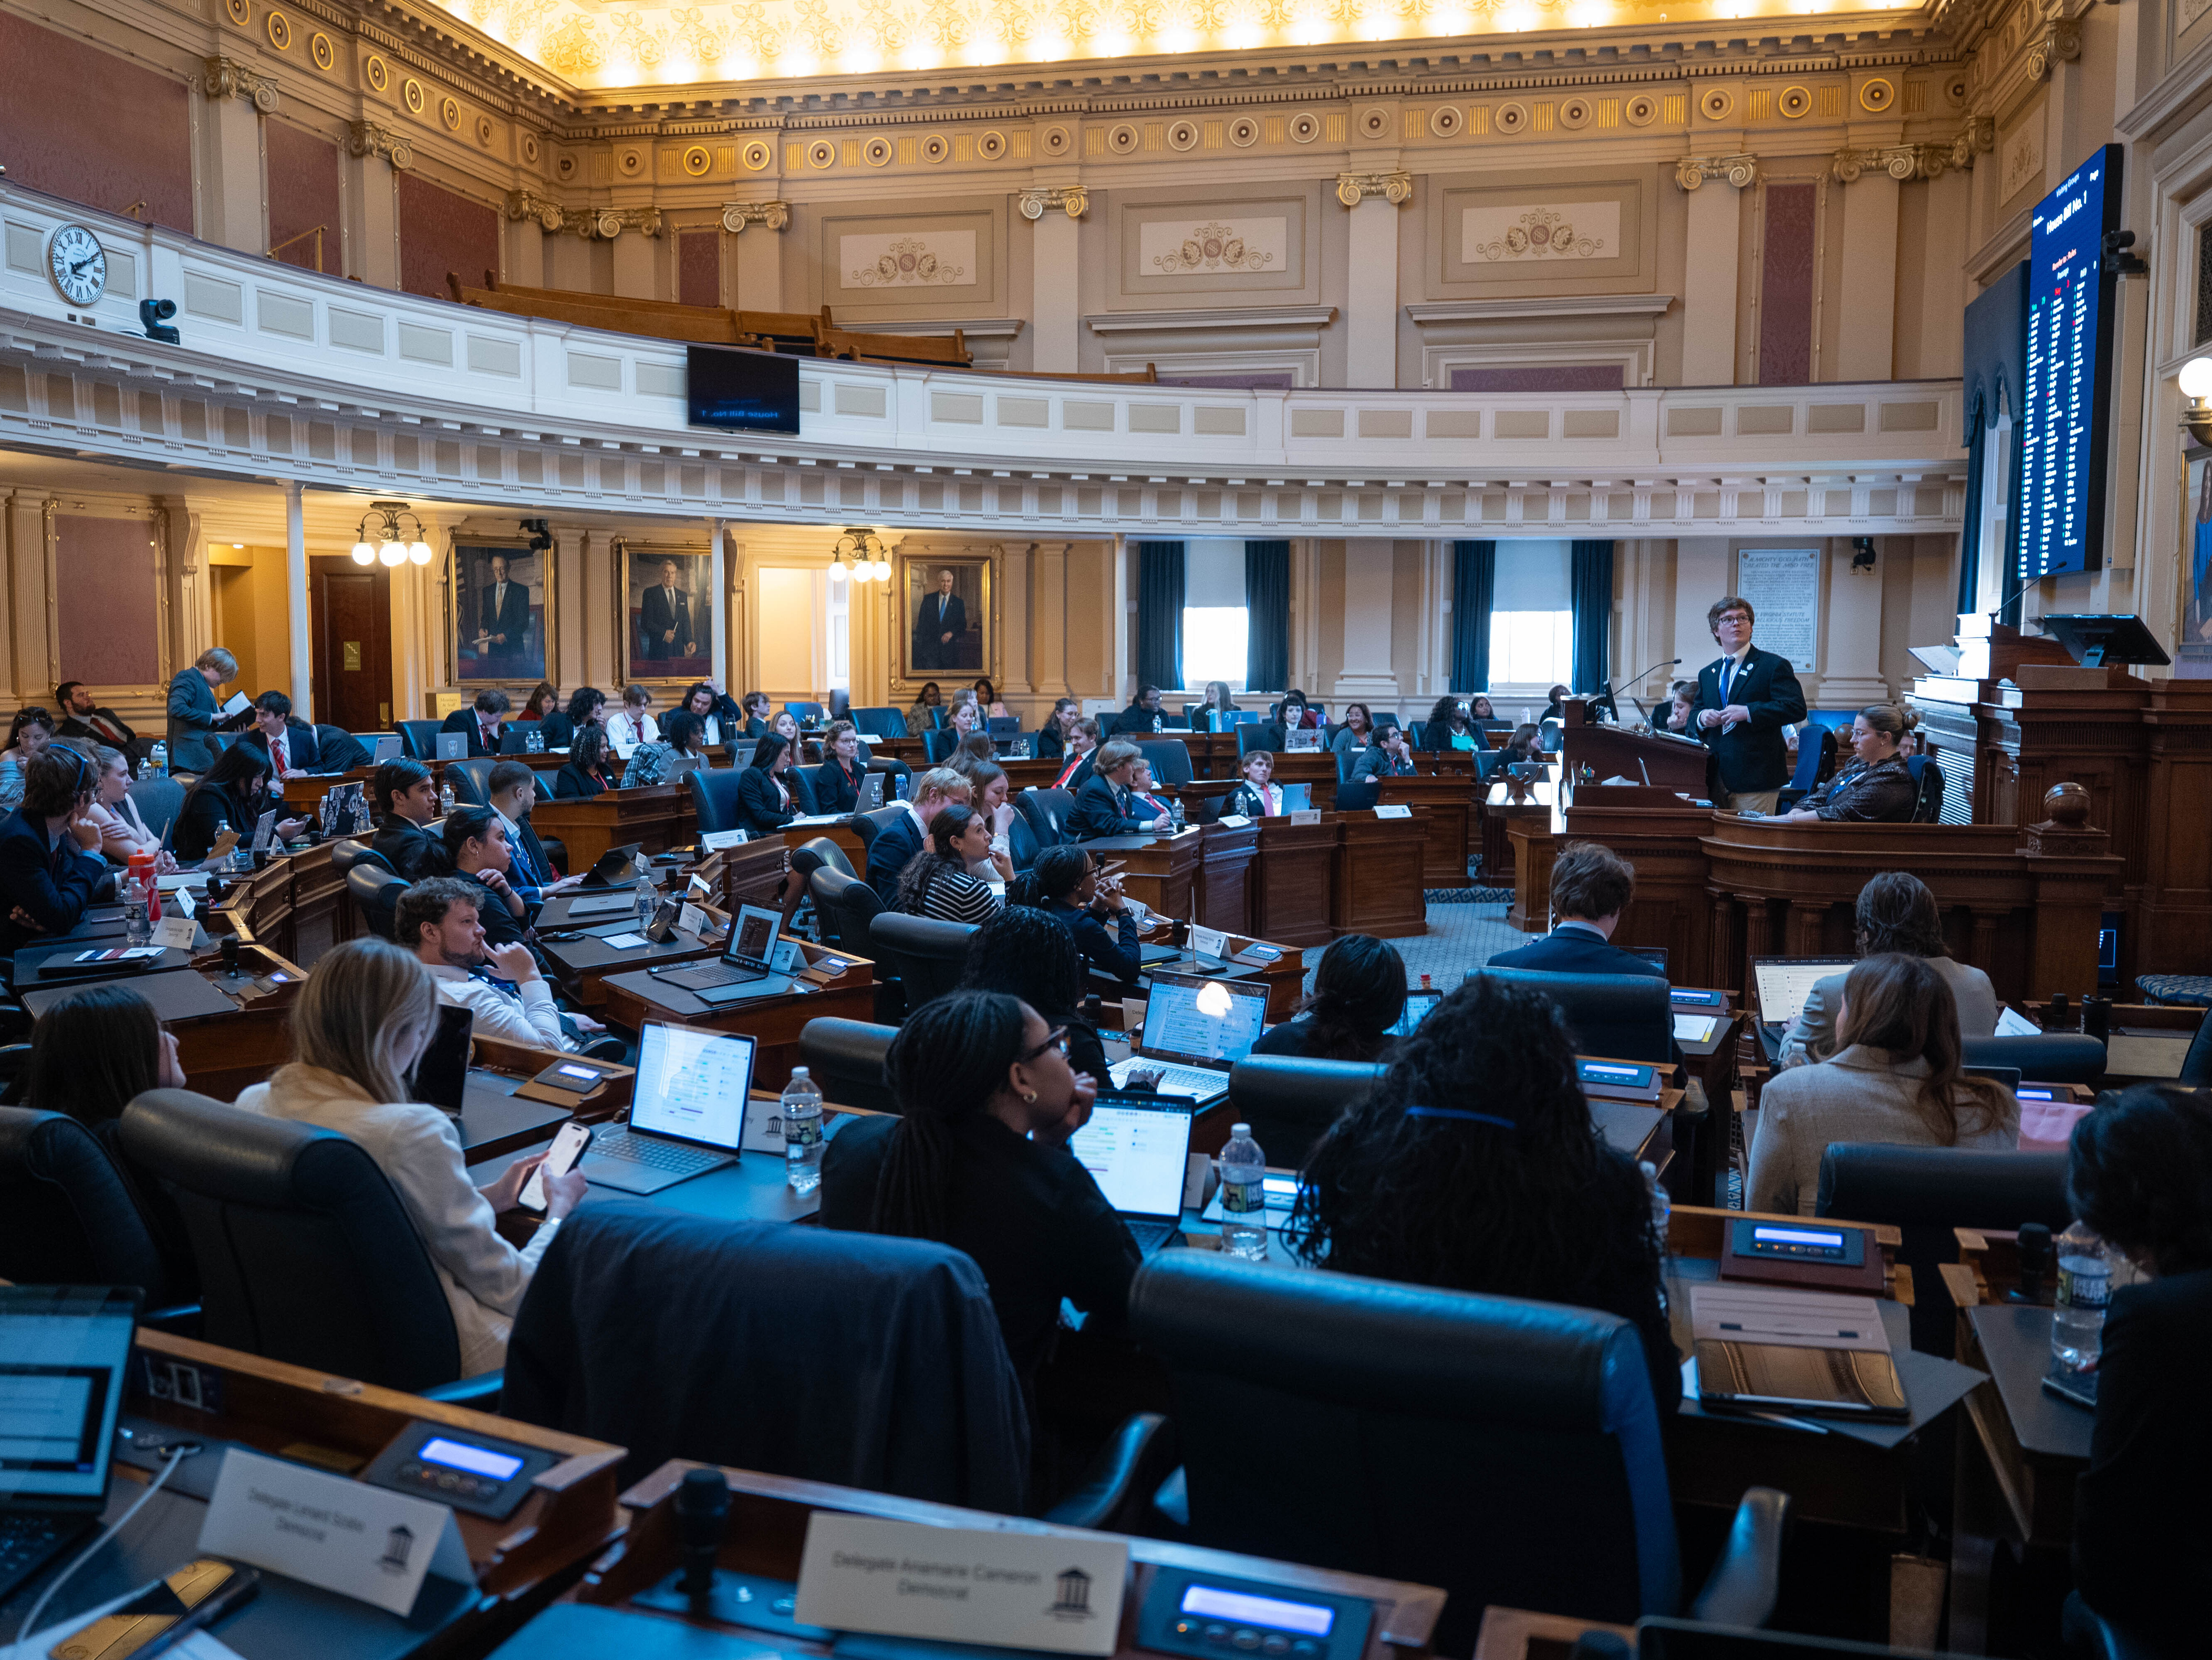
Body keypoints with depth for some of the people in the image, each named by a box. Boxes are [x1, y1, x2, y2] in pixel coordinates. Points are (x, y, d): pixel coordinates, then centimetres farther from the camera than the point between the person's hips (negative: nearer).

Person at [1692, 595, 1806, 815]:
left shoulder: (1774, 666, 1)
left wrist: (1748, 712, -17)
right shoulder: (1707, 674, 20)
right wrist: (1701, 717, -2)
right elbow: (1693, 719, 22)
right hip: (1716, 779, 5)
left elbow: (1797, 708, -10)